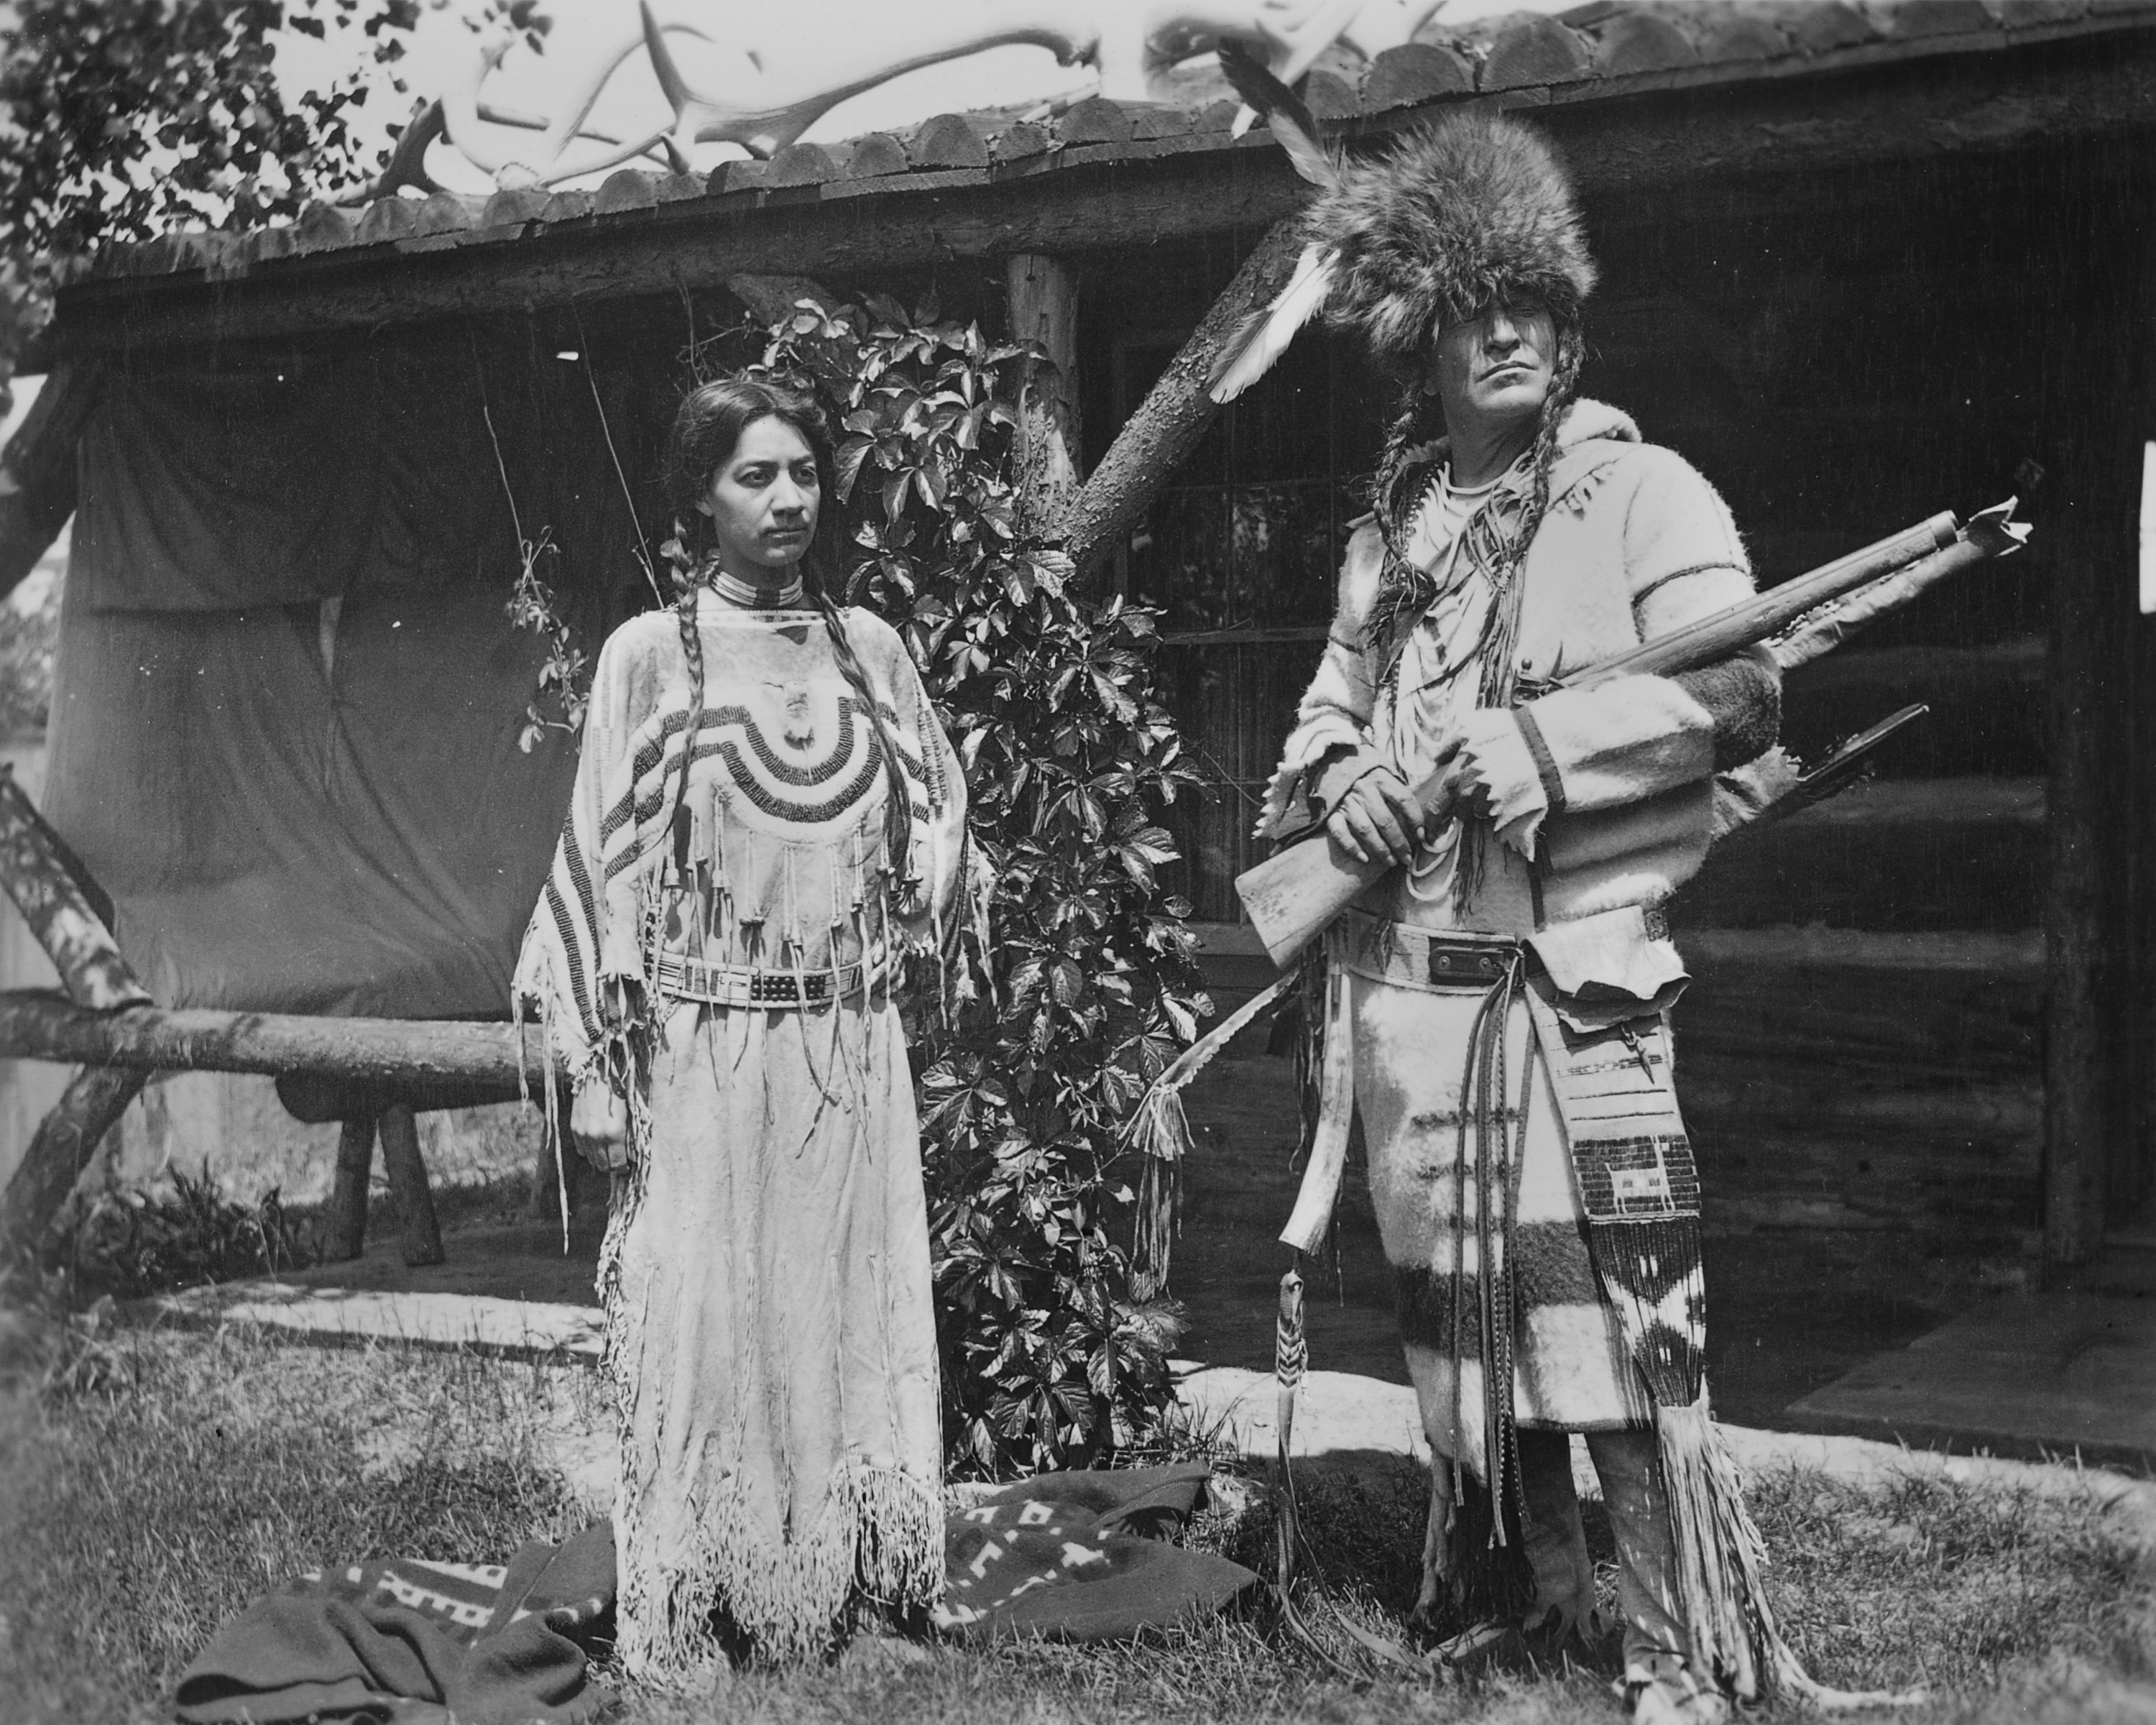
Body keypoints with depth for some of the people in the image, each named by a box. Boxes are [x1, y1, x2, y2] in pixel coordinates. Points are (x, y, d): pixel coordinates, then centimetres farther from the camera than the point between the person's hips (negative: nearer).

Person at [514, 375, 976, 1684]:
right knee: (710, 1323, 1)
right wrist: (599, 1073, -6)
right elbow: (602, 868, -3)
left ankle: (853, 1586, 21)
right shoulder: (650, 657, -2)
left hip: (852, 1048, 4)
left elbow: (938, 817, 20)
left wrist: (890, 929, 6)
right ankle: (689, 1622, 12)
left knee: (856, 1310, 9)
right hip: (706, 1048, -3)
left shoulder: (870, 647, 8)